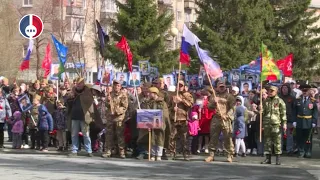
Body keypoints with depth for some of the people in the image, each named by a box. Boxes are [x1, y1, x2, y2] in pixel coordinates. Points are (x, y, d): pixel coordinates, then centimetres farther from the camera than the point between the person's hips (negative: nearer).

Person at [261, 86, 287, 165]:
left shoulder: (280, 101, 1)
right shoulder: (265, 101, 14)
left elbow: (283, 113, -2)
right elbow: (263, 112, 23)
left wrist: (284, 123, -7)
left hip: (276, 124, -5)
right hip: (266, 124, 5)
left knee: (277, 141, -3)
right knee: (267, 141, 6)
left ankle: (278, 159, 1)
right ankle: (268, 158, 11)